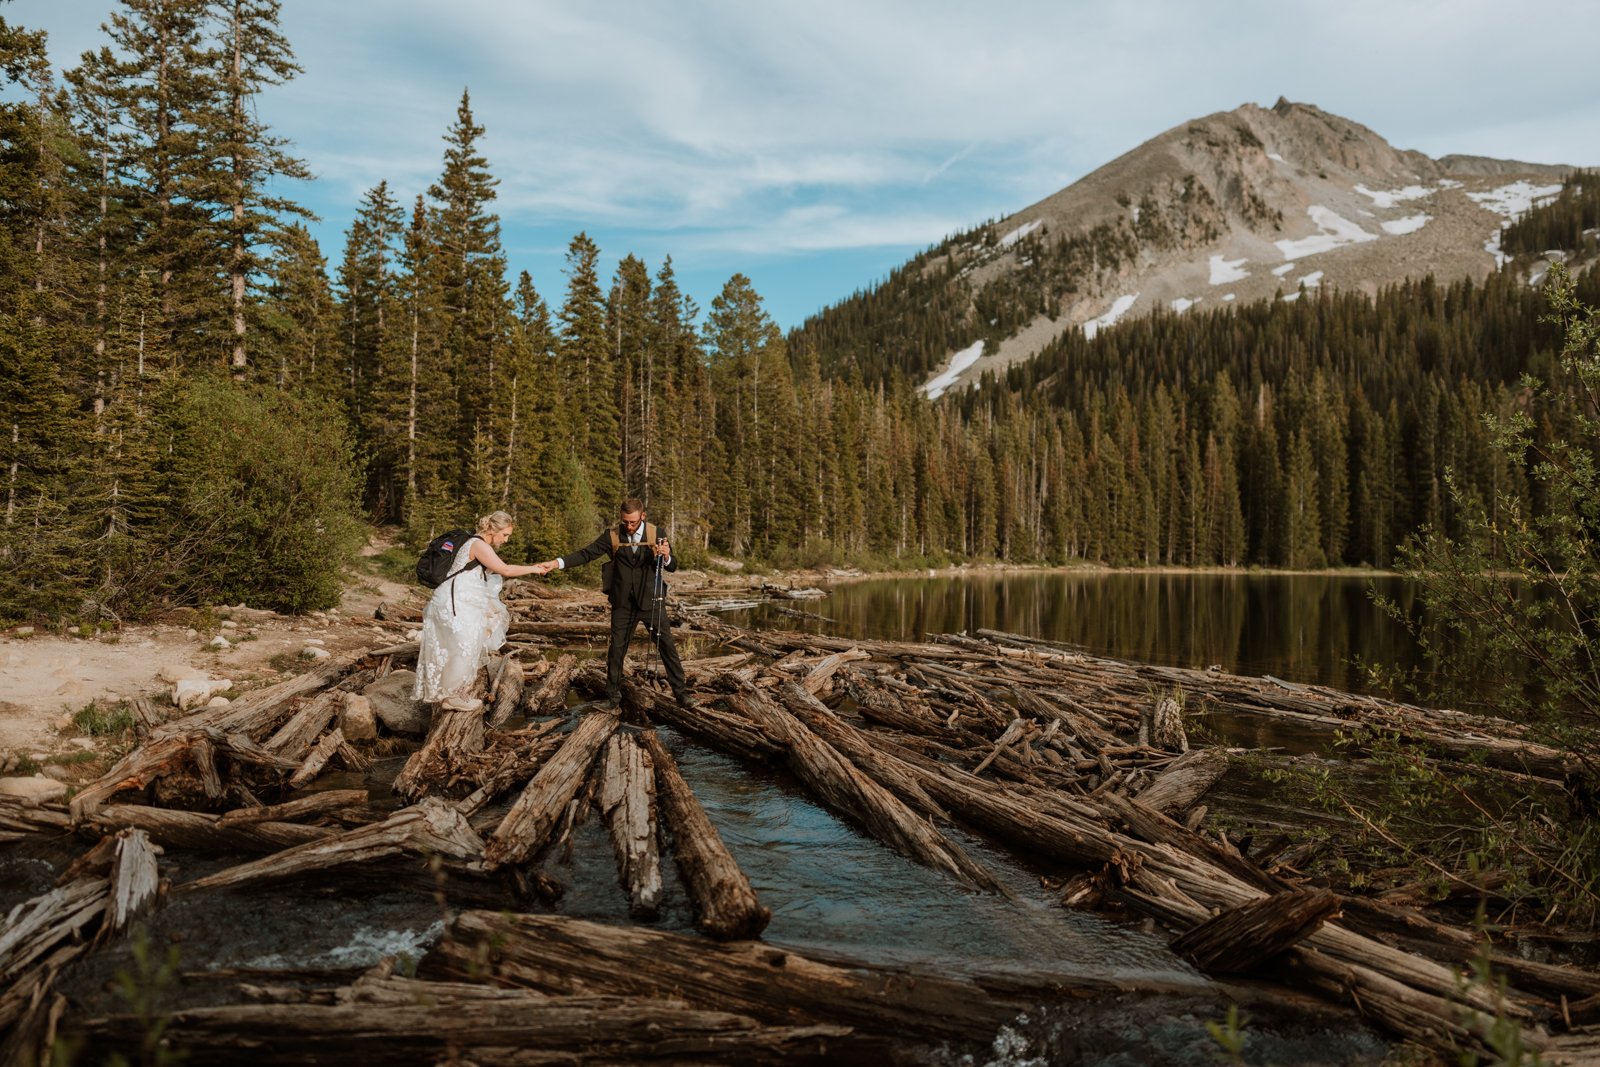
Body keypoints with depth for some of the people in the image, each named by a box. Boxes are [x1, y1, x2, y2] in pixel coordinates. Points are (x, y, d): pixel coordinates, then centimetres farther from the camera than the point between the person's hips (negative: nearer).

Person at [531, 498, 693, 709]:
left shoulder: (656, 535, -5)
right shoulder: (612, 536, -3)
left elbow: (672, 567, -6)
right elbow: (586, 553, -6)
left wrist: (666, 556, -30)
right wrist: (557, 563, -19)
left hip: (651, 602, -1)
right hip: (623, 605, 1)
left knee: (667, 646, 2)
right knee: (616, 650, 6)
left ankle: (681, 691, 14)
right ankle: (613, 696, 19)